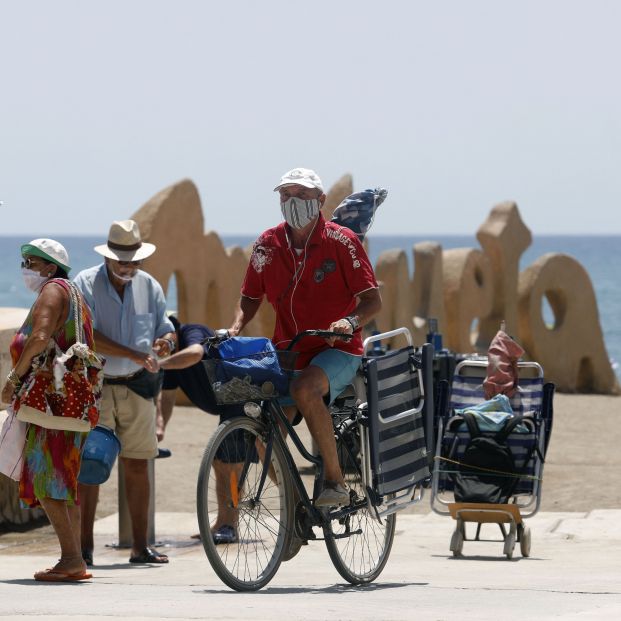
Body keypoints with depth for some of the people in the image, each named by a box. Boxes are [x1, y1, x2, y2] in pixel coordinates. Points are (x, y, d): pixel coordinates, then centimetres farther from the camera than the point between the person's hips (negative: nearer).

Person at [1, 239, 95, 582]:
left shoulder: (53, 290, -6)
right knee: (65, 483, 11)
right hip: (74, 401, 10)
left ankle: (71, 558, -18)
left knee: (43, 480, -12)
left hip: (53, 398, -10)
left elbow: (40, 338, -21)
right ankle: (75, 561, 10)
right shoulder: (74, 296, 23)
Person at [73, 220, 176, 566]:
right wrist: (136, 355, -25)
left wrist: (166, 342, -15)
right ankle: (85, 547, -4)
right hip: (96, 386, -4)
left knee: (138, 465, 6)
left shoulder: (149, 286, 7)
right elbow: (88, 336, -17)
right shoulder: (86, 284, -7)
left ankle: (140, 547, 11)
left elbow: (167, 330, 10)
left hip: (138, 387, 4)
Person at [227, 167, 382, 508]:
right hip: (287, 351, 5)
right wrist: (235, 329, -6)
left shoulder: (341, 241, -8)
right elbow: (250, 297, 14)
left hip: (336, 350, -5)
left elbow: (372, 299, -11)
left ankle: (335, 480, -29)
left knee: (304, 388, -37)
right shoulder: (268, 244, 3)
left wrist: (350, 321, -32)